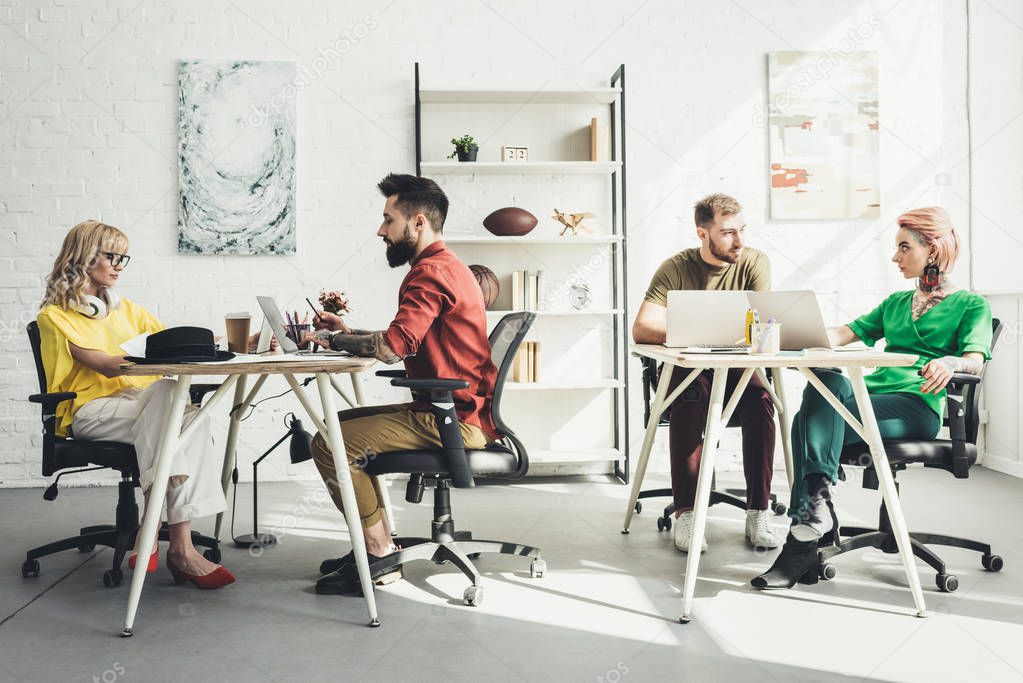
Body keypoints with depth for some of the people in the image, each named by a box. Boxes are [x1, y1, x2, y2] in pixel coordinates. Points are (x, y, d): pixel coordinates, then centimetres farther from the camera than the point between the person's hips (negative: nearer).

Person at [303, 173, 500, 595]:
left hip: (456, 421, -11)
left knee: (330, 445, -15)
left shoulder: (431, 273, -16)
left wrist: (331, 339, -11)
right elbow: (401, 343, 22)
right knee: (341, 425, 17)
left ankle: (381, 559, -3)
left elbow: (392, 347, -27)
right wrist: (348, 332, 10)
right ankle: (374, 544, 16)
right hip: (455, 412, 11)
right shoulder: (442, 267, 20)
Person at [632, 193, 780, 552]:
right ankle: (685, 513, -29)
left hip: (737, 367, 2)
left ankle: (758, 512, -22)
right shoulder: (676, 268, -5)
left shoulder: (755, 262, -1)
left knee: (760, 400, -30)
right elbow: (642, 328, -16)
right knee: (689, 401, -34)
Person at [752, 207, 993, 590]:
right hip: (873, 390, 5)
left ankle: (808, 527, -36)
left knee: (811, 422, -32)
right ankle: (818, 502, -37)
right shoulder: (896, 303, 30)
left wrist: (949, 363, -30)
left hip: (917, 405, -5)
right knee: (825, 380, -32)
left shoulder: (970, 305, 12)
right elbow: (842, 334, 20)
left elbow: (975, 361, -5)